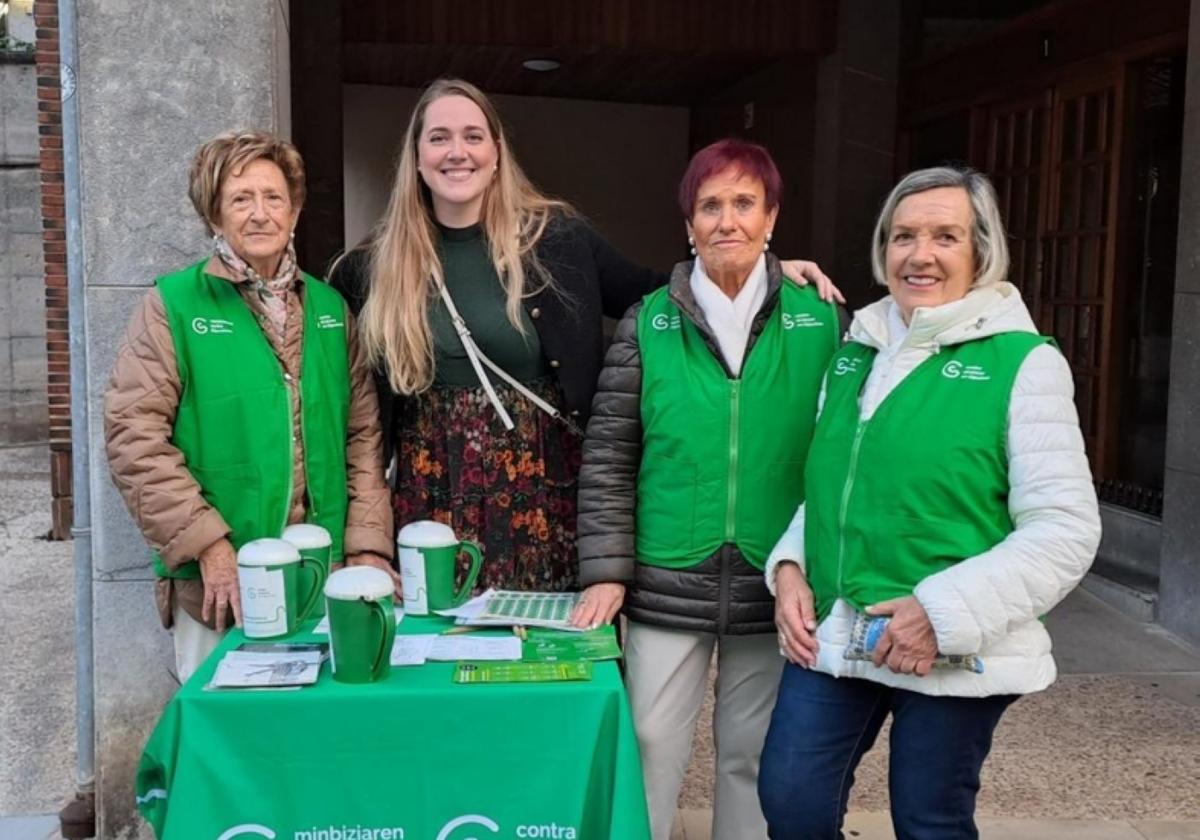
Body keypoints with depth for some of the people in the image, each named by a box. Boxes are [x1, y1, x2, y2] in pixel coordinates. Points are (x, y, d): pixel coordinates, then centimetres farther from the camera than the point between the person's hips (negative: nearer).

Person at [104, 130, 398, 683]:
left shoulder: (330, 307, 11)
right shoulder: (173, 306, -2)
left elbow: (363, 433, 10)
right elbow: (134, 436, -8)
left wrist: (368, 547, 1)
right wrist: (209, 546, -14)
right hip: (218, 585, -3)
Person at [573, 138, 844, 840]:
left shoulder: (820, 319, -1)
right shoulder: (649, 322, -1)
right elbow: (608, 457, 0)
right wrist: (606, 571, -7)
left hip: (776, 587, 1)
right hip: (666, 588, 0)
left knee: (756, 756, 14)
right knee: (649, 752, 7)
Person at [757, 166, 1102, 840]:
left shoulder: (1021, 362, -9)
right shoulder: (856, 350, 9)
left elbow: (1065, 530, -13)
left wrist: (946, 612, -20)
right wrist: (790, 568, 1)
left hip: (951, 656, -5)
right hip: (831, 637, 5)